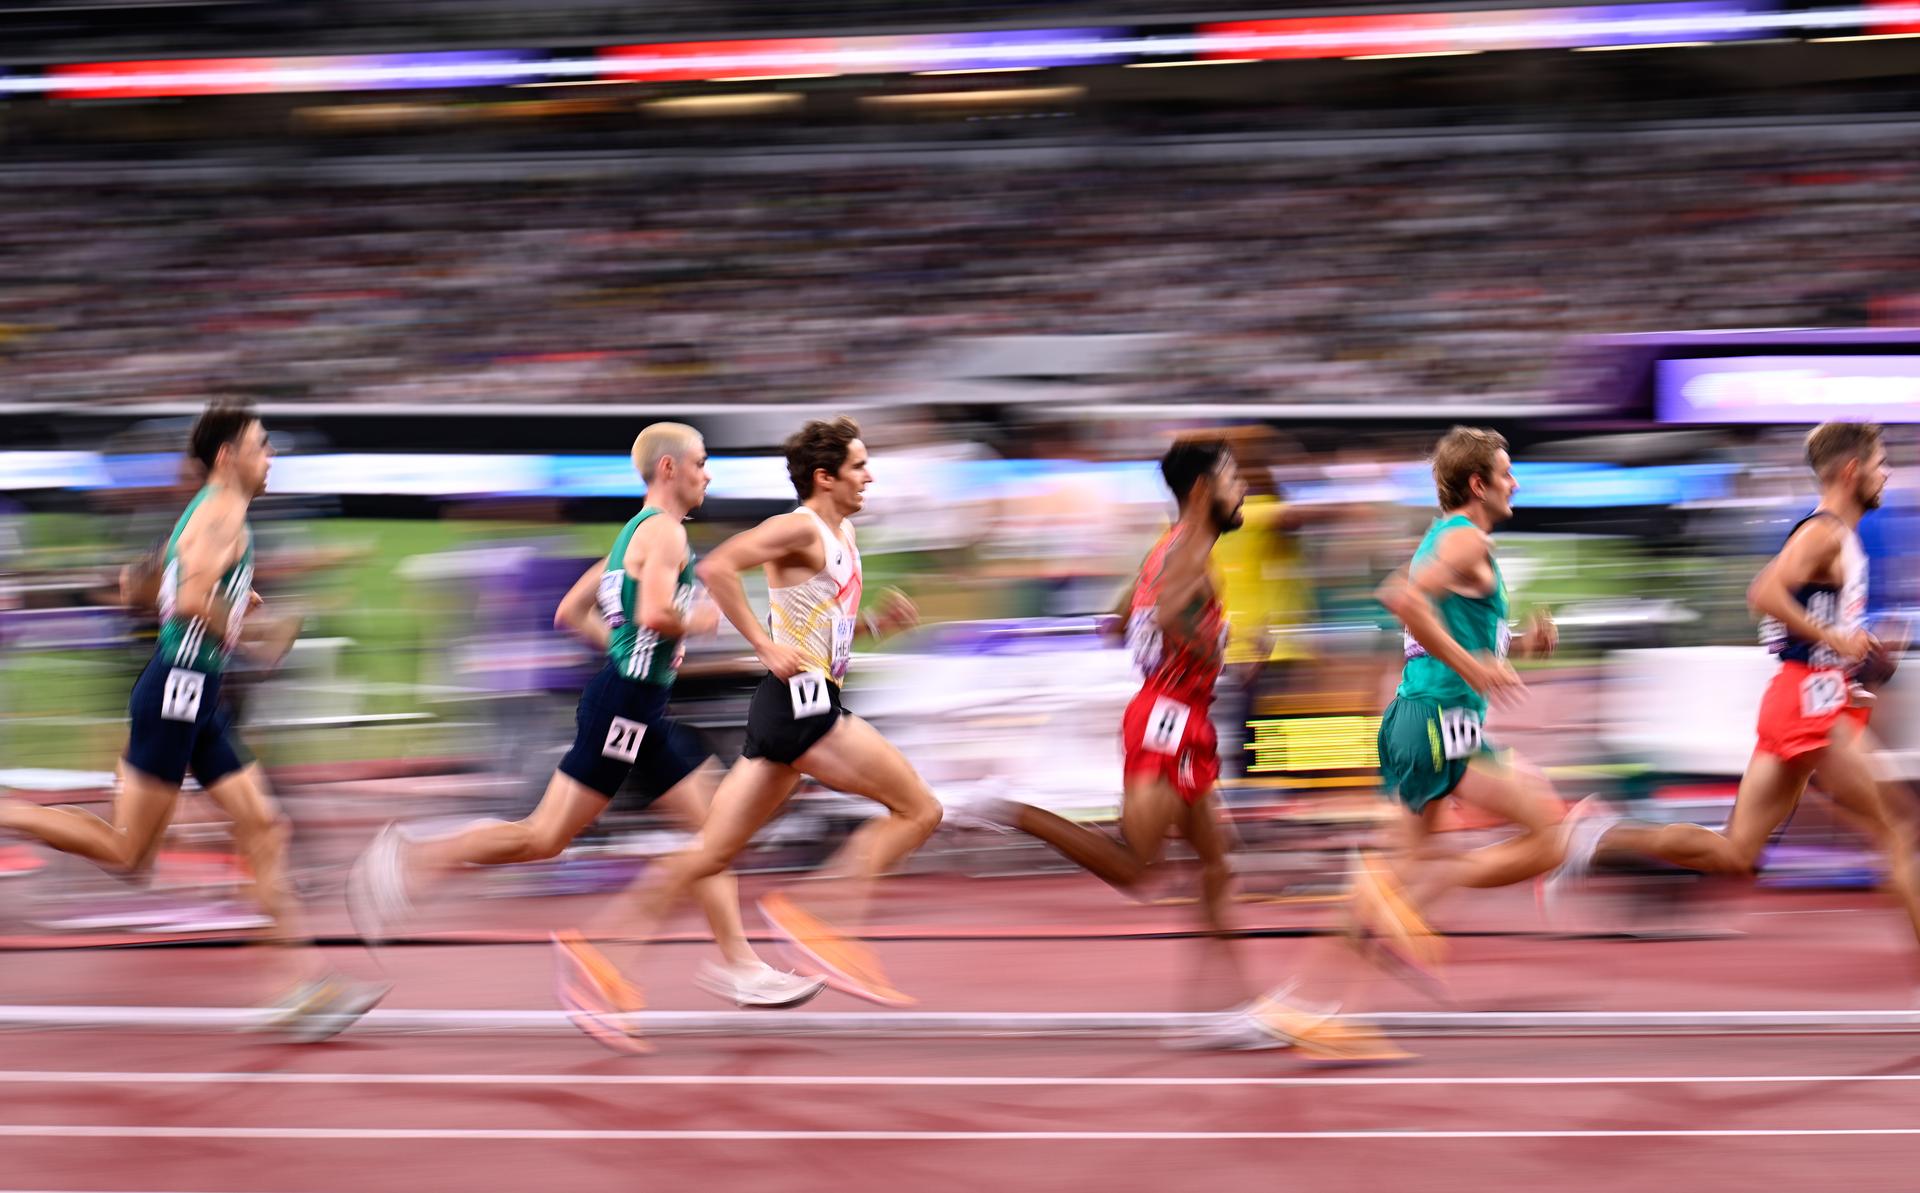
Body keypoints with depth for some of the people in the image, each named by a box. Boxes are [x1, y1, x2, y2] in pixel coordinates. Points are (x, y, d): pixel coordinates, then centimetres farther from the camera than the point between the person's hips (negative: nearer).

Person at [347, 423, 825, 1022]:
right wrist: (698, 621, -9)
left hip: (644, 710, 10)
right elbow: (654, 612, -28)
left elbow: (571, 613, 23)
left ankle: (737, 963, 8)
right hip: (624, 704, -10)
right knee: (546, 837, -8)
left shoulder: (635, 534, 19)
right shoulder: (665, 530, -11)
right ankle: (408, 861, -1)